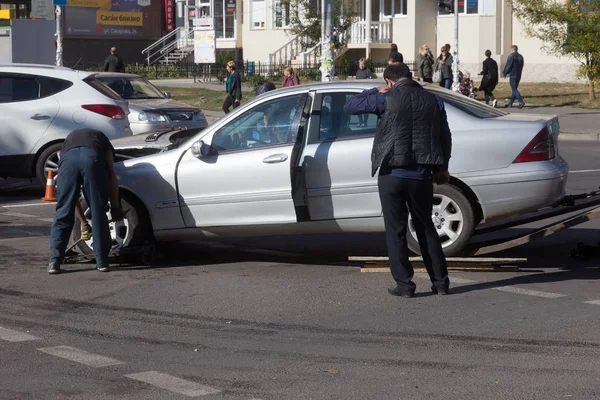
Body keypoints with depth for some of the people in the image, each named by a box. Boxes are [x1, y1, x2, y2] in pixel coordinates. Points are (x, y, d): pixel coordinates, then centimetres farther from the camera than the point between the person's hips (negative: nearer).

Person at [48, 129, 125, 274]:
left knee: (63, 213, 10)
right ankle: (102, 261, 14)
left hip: (68, 157, 2)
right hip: (92, 157, -1)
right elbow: (112, 176, 26)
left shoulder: (69, 138, 43)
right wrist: (115, 207, 33)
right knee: (98, 212, 10)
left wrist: (83, 223, 45)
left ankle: (54, 262, 7)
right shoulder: (100, 138, 40)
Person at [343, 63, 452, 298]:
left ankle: (404, 285, 3)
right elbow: (445, 137, 10)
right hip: (421, 175, 4)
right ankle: (440, 282, 17)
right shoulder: (433, 101, 5)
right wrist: (442, 168, 21)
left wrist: (375, 92, 14)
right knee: (426, 228, 15)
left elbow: (349, 106, 3)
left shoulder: (386, 99, -7)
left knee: (396, 230, 5)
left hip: (392, 174, -3)